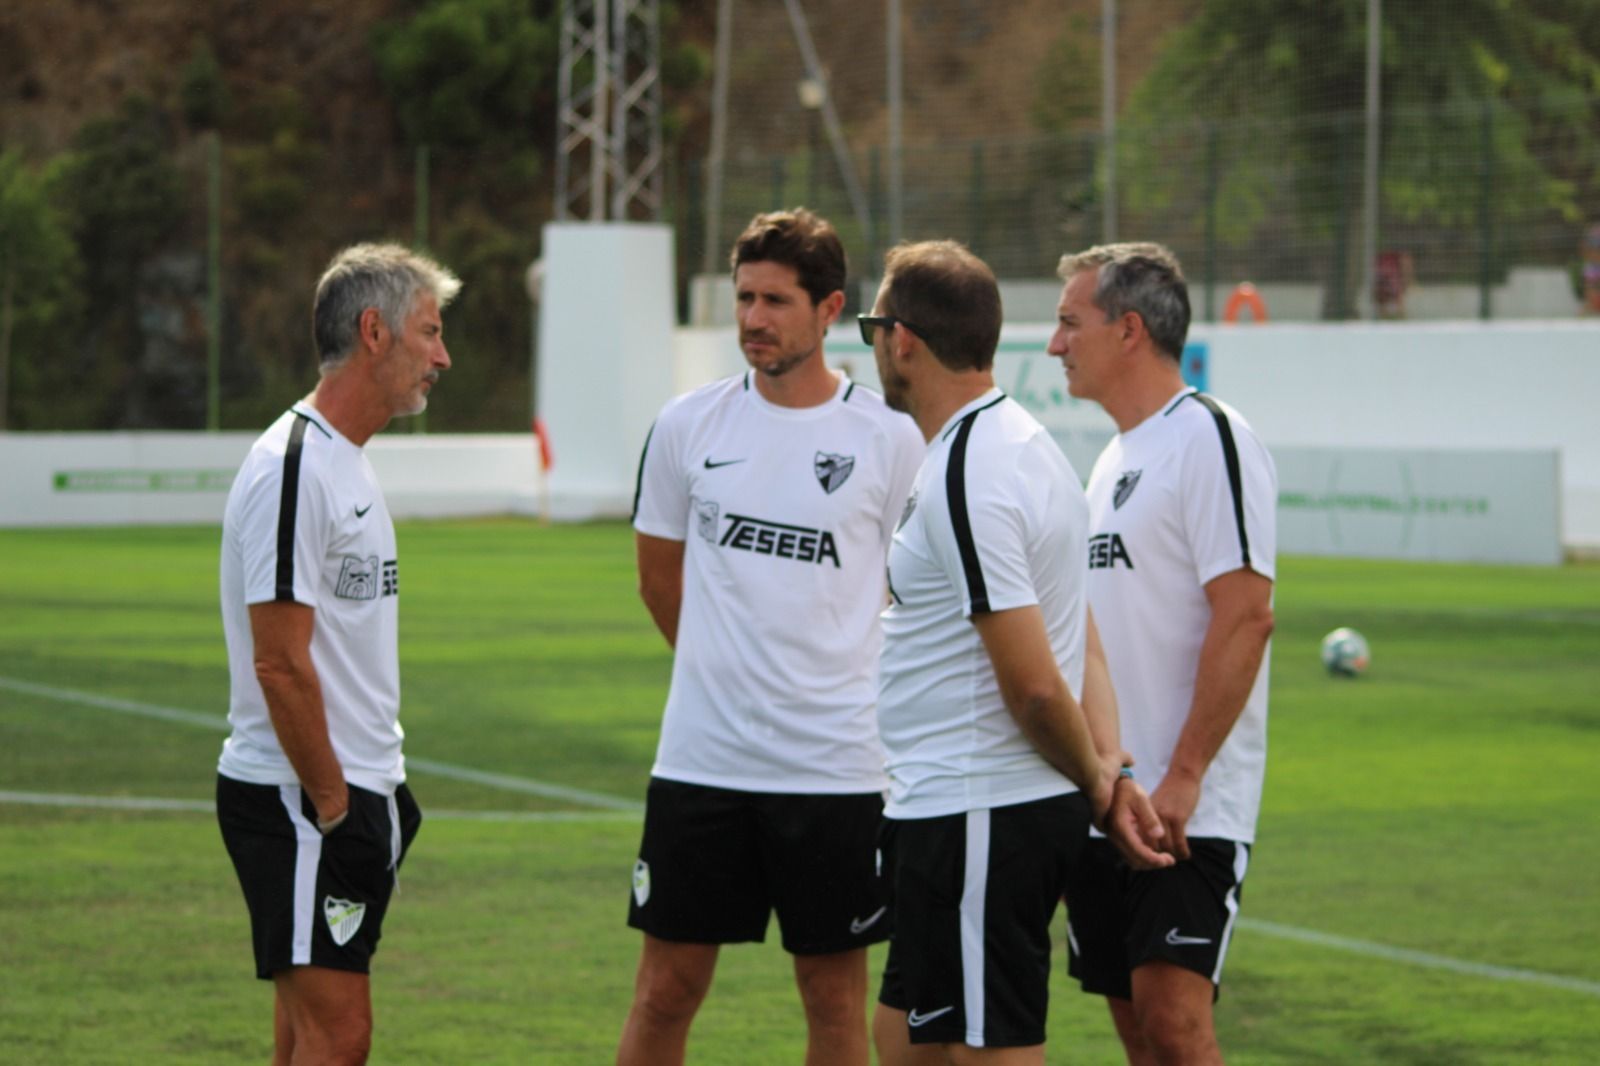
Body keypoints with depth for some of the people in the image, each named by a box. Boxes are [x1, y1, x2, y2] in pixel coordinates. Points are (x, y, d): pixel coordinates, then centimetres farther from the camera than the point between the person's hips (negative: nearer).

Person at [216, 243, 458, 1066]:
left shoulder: (346, 463, 16)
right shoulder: (294, 470, -17)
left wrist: (378, 792, 17)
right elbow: (280, 664, -20)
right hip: (299, 800, -10)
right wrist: (333, 805, -17)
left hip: (355, 791, 10)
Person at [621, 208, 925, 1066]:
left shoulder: (889, 438, -4)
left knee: (835, 994, 7)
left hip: (835, 763, -2)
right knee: (666, 987, 4)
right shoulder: (688, 425, 3)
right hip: (700, 759, 2)